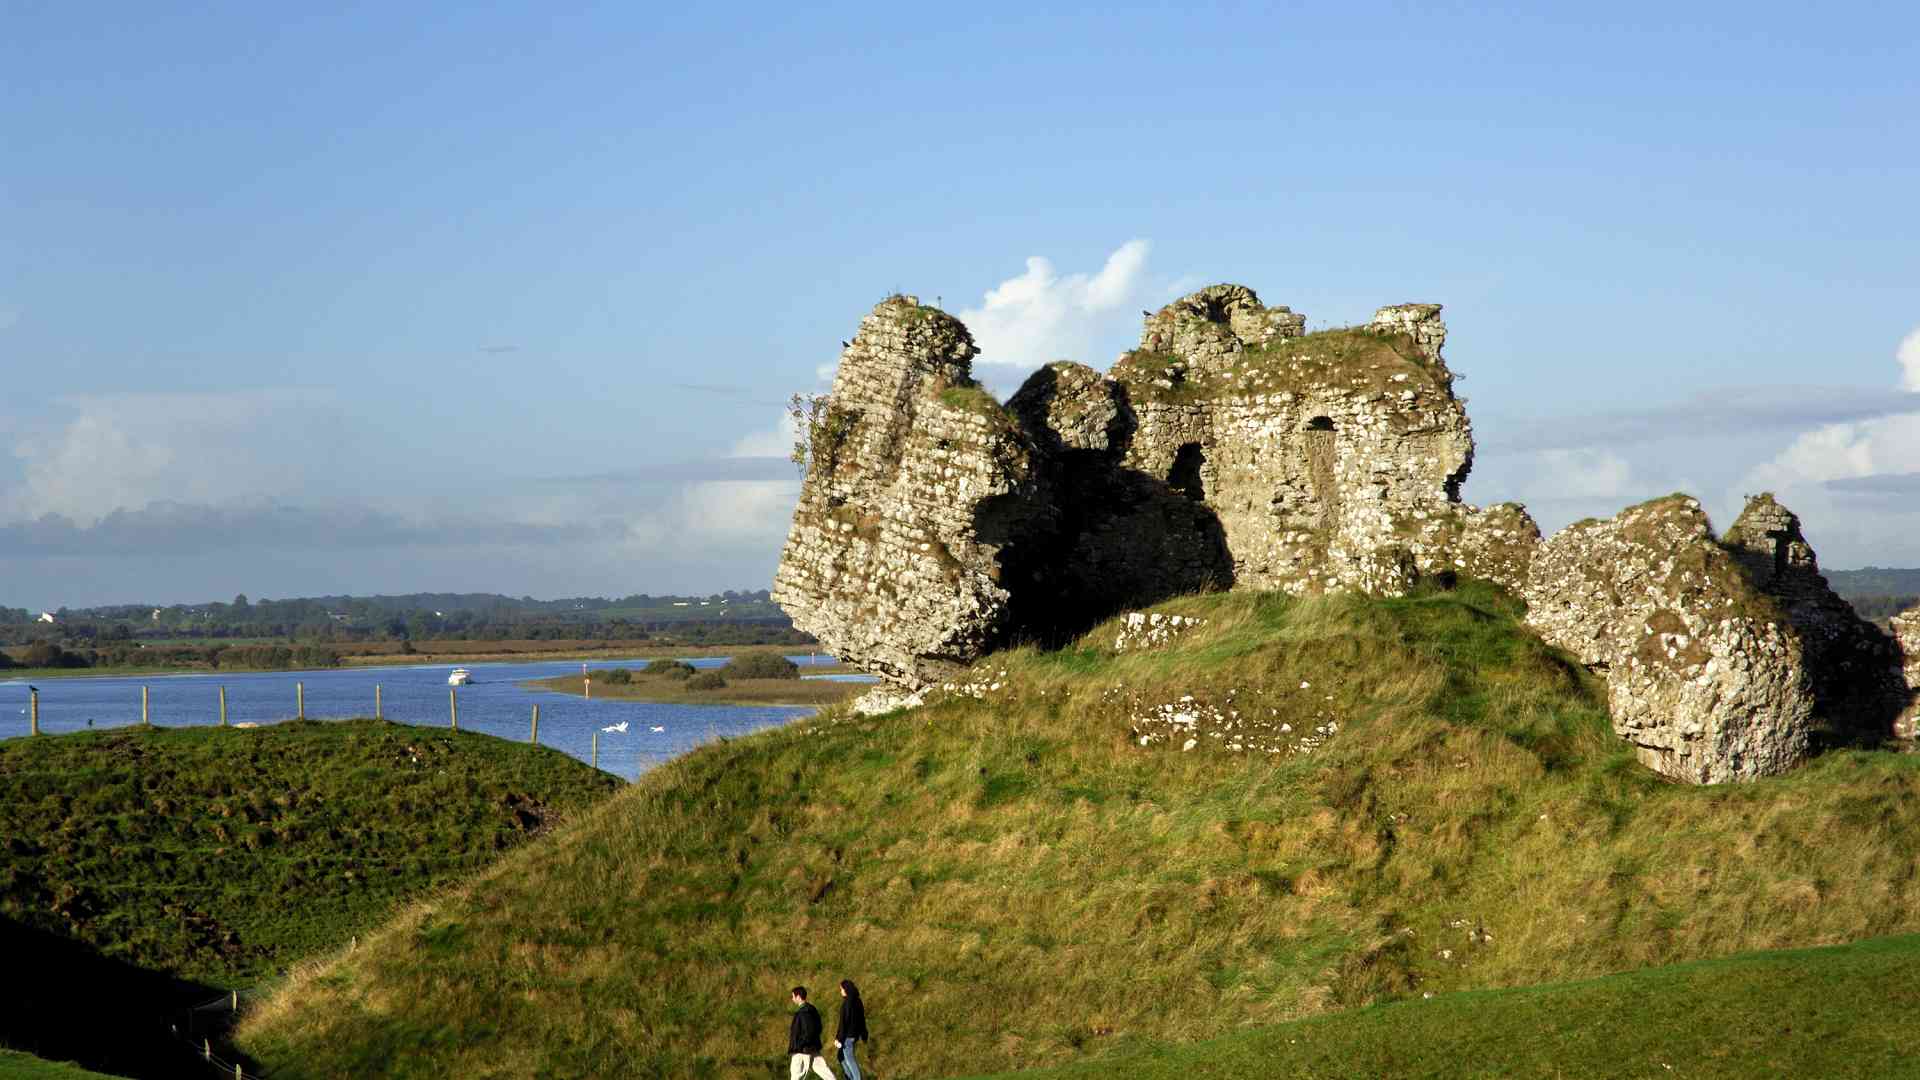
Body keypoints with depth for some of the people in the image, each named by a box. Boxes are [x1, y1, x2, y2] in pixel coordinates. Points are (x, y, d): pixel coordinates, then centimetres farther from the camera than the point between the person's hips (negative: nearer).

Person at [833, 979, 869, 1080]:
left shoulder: (847, 1002, -18)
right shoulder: (858, 1001, 7)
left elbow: (843, 1021, -19)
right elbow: (862, 1019, 14)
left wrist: (838, 1038, -15)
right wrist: (863, 1035, 22)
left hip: (847, 1034, -9)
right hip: (855, 1033, 9)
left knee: (848, 1058, 0)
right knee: (841, 1056, 20)